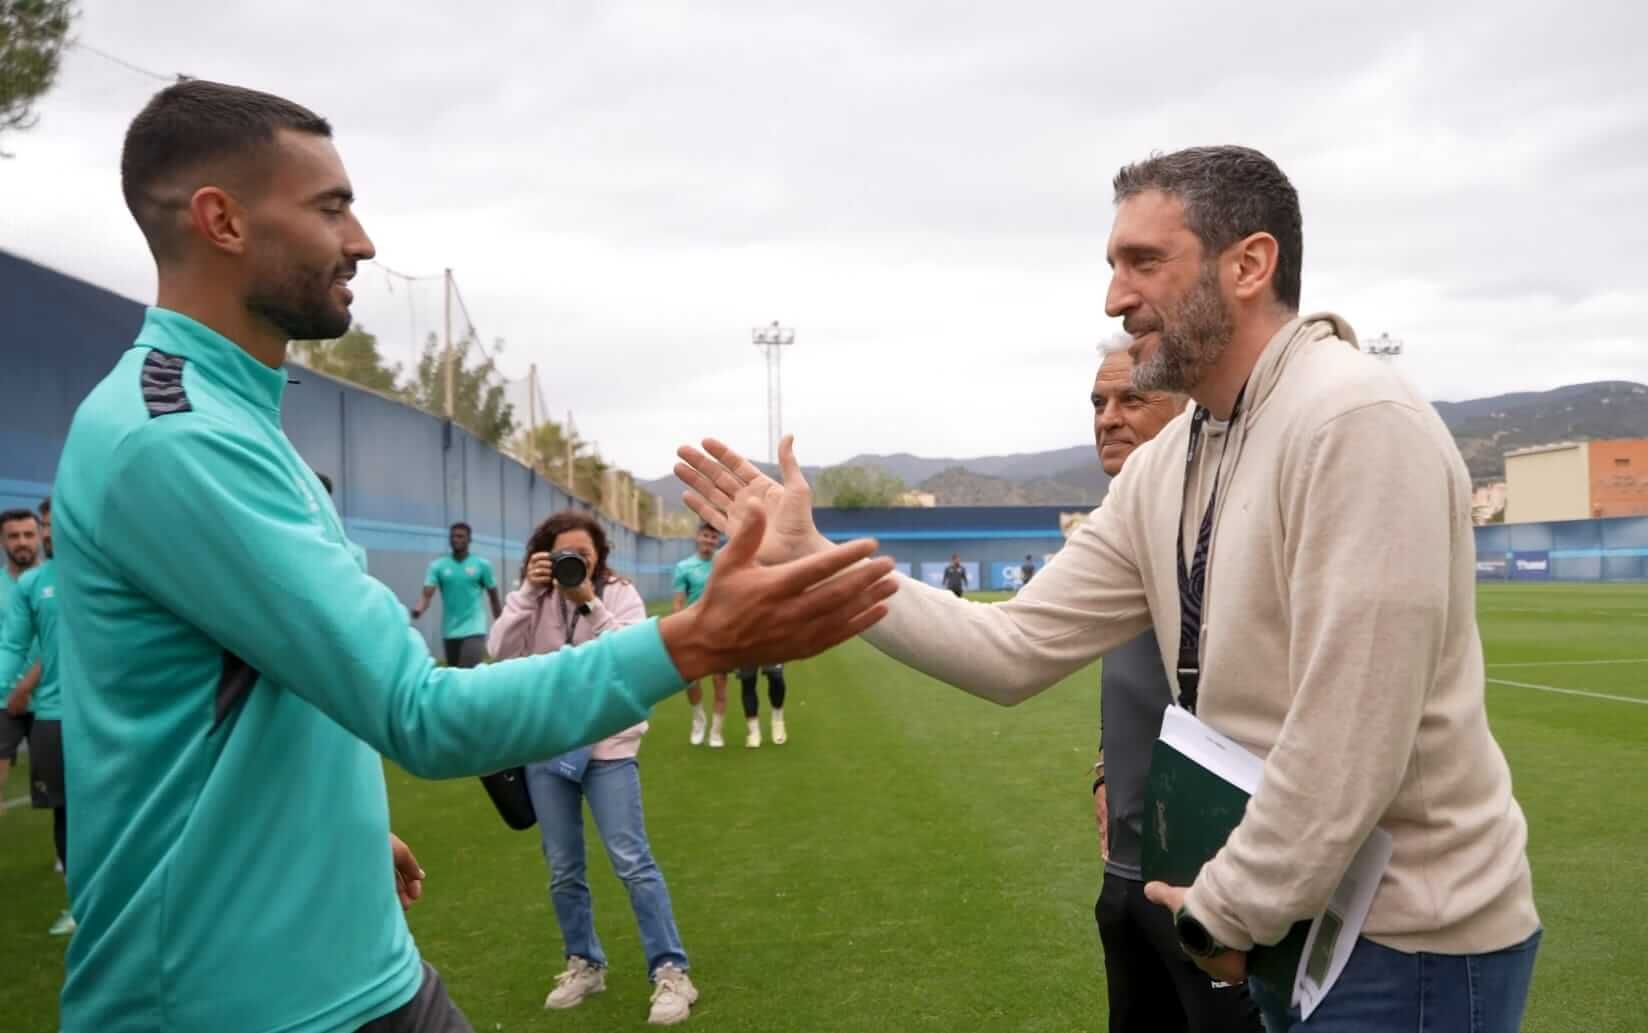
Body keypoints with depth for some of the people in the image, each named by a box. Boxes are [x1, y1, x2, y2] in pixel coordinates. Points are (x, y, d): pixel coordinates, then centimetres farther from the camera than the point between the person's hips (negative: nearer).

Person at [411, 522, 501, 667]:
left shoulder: (482, 564, 0)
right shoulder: (438, 565, 2)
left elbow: (494, 598, 8)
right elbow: (427, 594, -8)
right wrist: (419, 609, -30)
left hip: (474, 629, -3)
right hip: (450, 631, 3)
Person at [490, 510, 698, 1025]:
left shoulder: (620, 595, -5)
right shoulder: (534, 599, 2)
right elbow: (500, 650, -12)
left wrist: (591, 603, -28)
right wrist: (528, 591, -21)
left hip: (608, 747, -3)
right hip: (546, 747, 3)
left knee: (632, 862, -5)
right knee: (563, 869, 12)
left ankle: (671, 972, 3)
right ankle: (585, 964, 29)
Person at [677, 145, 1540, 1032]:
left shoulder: (1357, 423, -23)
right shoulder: (1162, 469, 4)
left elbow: (1354, 740, -26)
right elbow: (1015, 650, 1)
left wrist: (1227, 912, -14)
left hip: (1407, 940, -8)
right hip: (1294, 913, 8)